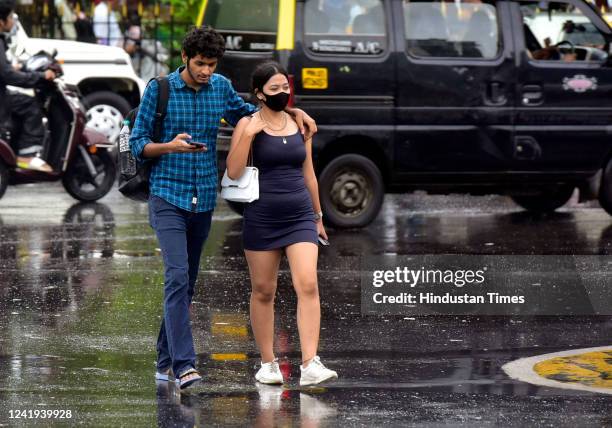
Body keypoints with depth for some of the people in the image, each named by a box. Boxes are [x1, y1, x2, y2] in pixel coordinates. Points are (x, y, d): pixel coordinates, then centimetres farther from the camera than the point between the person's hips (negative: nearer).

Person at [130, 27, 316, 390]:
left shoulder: (221, 87, 5)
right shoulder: (159, 90, -7)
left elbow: (248, 115, 25)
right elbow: (138, 145, -4)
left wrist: (293, 111, 10)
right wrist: (171, 146, -23)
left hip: (204, 200, 5)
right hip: (168, 198, -5)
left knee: (187, 282, 10)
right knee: (178, 276, -18)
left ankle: (166, 361, 20)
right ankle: (184, 364, -24)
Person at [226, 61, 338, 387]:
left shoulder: (299, 125, 9)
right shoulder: (248, 125, -3)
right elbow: (233, 172, -13)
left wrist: (318, 216, 21)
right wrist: (248, 134, -20)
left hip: (300, 217, 2)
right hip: (262, 219, -2)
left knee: (308, 286, -13)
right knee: (263, 292, 6)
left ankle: (310, 365, -20)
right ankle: (268, 363, 19)